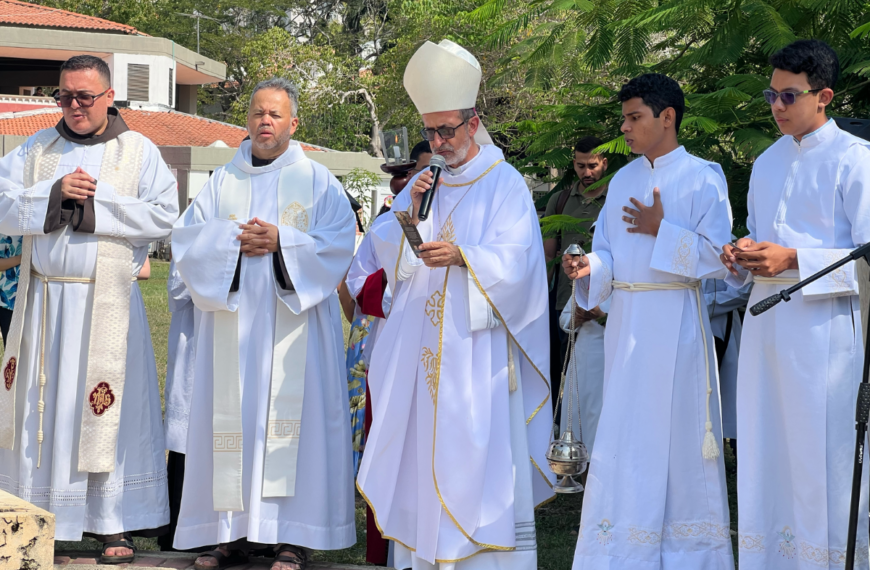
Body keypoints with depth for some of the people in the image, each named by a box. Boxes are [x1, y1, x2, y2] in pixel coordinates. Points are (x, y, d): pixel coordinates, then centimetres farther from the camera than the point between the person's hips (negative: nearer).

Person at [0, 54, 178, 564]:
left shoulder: (139, 151, 2)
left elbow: (164, 215, -9)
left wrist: (95, 202, -13)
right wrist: (54, 193, -13)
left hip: (108, 302, -3)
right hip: (44, 299, 3)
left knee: (108, 408, -2)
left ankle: (114, 523, 4)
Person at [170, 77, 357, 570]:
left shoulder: (317, 180, 7)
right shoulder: (223, 181, 14)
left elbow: (339, 240, -4)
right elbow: (187, 238, 6)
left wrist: (281, 242, -14)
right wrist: (234, 241, -10)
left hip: (293, 320, -3)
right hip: (232, 318, 3)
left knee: (292, 416, -6)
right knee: (234, 417, 1)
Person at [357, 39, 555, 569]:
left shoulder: (505, 183, -2)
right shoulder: (425, 181, 15)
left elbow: (513, 261, -11)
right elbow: (387, 251, 11)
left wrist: (462, 258, -26)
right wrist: (411, 212, -6)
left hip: (475, 341, -5)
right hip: (420, 340, 5)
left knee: (477, 444, -7)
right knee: (420, 441, 4)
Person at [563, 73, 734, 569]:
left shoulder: (702, 178, -4)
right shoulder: (623, 180, 14)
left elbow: (716, 257, -10)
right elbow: (609, 256, 13)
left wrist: (661, 230, -15)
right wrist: (589, 266, -8)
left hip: (675, 320, -5)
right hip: (626, 320, 6)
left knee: (675, 432, -3)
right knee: (624, 432, 5)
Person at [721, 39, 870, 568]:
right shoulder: (768, 162, 17)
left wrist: (794, 260, -18)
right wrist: (742, 257, 5)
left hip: (824, 322, -7)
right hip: (766, 321, 7)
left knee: (823, 454, -6)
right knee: (766, 452, 8)